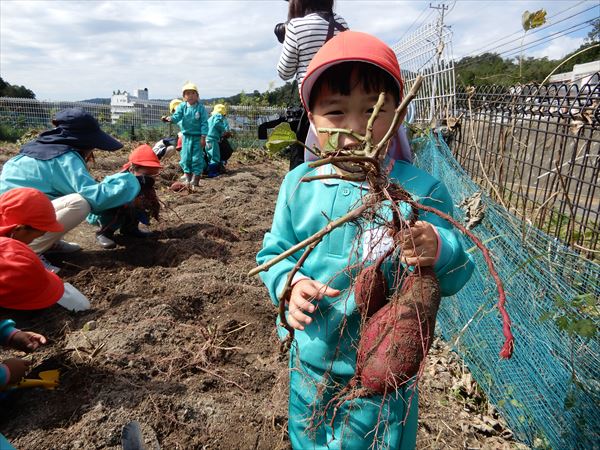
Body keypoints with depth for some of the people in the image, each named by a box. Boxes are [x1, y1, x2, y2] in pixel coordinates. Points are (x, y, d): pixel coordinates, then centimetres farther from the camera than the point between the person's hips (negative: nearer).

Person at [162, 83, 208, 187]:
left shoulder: (201, 107, -7)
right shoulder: (182, 106, 0)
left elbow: (204, 123, -7)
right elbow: (177, 116, -10)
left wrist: (203, 137, -12)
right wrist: (169, 118, -33)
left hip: (198, 136, -3)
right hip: (186, 135, 3)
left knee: (197, 158, 0)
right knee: (186, 157, 6)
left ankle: (195, 179, 9)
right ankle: (187, 178, 17)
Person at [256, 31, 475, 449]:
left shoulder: (422, 191, -16)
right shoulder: (299, 184, -9)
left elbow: (456, 274, -13)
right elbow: (275, 252, 0)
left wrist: (439, 252, -35)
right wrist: (290, 284, -21)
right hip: (311, 359, 3)